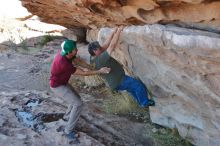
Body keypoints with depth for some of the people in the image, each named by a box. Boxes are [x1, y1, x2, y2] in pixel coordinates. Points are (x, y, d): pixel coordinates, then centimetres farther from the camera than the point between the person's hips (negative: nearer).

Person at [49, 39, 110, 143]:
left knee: (76, 98, 22)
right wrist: (100, 71, -25)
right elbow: (83, 73, -29)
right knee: (78, 104, -15)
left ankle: (67, 115, 46)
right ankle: (68, 131, -6)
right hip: (57, 86, -9)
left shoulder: (62, 53, -11)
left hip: (62, 83, 9)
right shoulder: (64, 64, -37)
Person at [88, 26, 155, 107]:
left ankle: (141, 102, 42)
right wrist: (118, 31, -24)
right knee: (139, 85, -4)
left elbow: (106, 45, 1)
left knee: (132, 88, 27)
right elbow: (112, 45, -33)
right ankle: (145, 102, 16)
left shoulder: (93, 58, -3)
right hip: (118, 82, -10)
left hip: (115, 81, 11)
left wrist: (113, 32, -2)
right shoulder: (100, 59, -32)